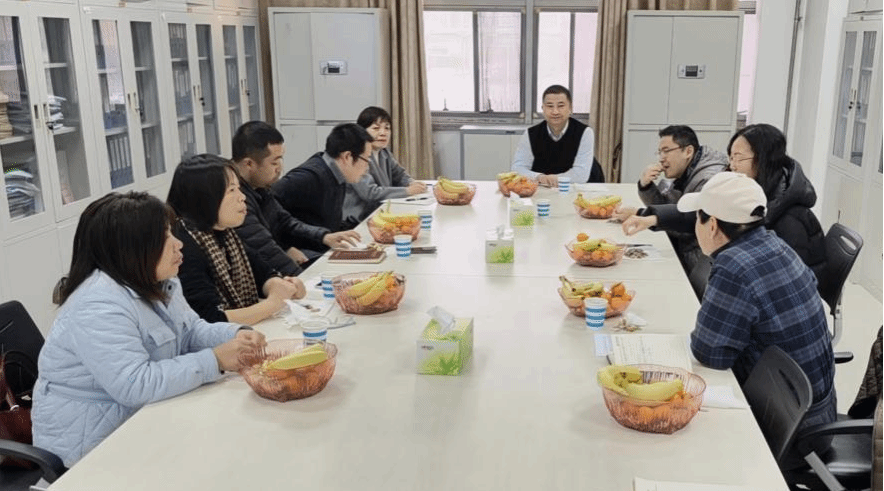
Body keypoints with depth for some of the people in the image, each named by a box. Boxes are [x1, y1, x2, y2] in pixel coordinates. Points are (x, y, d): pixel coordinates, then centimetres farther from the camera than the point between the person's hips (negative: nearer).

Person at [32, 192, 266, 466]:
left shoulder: (158, 283, 3)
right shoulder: (98, 307, -27)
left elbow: (191, 330, 9)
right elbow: (135, 385, -33)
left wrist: (235, 336, -12)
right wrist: (215, 360, -29)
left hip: (140, 417, 9)